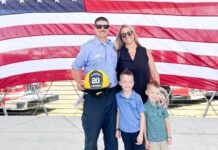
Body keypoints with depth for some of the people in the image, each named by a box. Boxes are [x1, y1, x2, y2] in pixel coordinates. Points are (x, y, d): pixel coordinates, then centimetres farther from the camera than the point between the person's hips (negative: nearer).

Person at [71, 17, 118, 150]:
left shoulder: (113, 47, 10)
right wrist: (79, 82, -19)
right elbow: (76, 68, -3)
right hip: (94, 96, -5)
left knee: (112, 132, 15)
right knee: (92, 134, 3)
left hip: (112, 95, 5)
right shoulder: (87, 47, -5)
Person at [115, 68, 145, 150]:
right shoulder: (117, 96, -5)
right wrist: (117, 129, 9)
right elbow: (118, 113, 6)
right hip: (124, 131, 3)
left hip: (136, 131, -3)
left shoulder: (137, 97, -14)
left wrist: (141, 133, -10)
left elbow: (142, 116, -9)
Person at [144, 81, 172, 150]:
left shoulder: (162, 106, -6)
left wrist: (169, 136, 3)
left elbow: (167, 121, 2)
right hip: (152, 140, -2)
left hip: (164, 138, 2)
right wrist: (146, 140, -2)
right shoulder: (145, 107, -12)